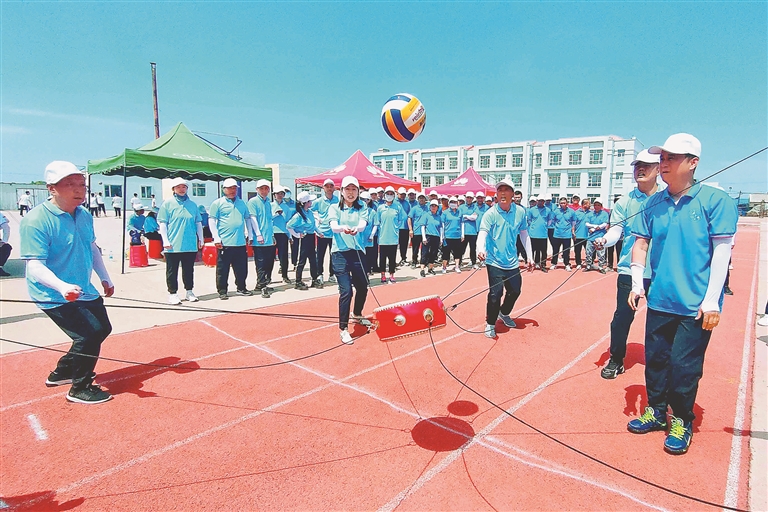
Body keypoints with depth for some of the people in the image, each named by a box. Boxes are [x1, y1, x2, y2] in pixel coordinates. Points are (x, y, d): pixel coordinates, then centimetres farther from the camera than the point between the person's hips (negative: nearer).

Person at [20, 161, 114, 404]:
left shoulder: (84, 215, 2)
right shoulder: (36, 220, -21)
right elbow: (35, 265, -26)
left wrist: (104, 278, 13)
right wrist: (62, 286, -43)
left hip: (84, 291, 9)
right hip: (54, 296, -9)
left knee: (102, 329, 18)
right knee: (90, 334, -15)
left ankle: (61, 372, 36)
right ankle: (80, 389, 7)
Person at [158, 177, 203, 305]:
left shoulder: (192, 204, 10)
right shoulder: (167, 203, 1)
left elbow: (198, 222, 15)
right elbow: (162, 223, -2)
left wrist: (200, 239, 11)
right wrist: (166, 241, -9)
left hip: (191, 245, 3)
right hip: (173, 245, -3)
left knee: (189, 270, 12)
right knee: (172, 271, 4)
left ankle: (189, 291, 23)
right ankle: (172, 293, 13)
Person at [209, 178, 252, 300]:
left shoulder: (242, 203, 14)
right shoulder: (217, 203, 1)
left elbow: (248, 219, 20)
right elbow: (212, 221, -3)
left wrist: (249, 235, 14)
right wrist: (216, 238, -11)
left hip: (240, 242, 4)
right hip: (224, 243, -4)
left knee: (242, 268, 11)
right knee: (223, 269, 1)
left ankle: (241, 288, 24)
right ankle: (222, 291, 11)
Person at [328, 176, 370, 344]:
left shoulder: (362, 209, 7)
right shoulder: (334, 208, 2)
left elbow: (362, 225, -13)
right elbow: (333, 227, -15)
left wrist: (356, 228, -38)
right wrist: (343, 228, -39)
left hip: (358, 252, 3)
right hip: (340, 253, -3)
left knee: (363, 287, 14)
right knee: (346, 290, -11)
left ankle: (357, 315, 42)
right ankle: (343, 328, 1)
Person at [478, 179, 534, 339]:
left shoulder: (520, 212, 1)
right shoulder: (490, 213, -11)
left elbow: (524, 235, 11)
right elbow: (483, 233, -25)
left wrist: (530, 256, 12)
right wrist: (481, 249, -45)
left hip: (512, 261, 5)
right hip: (495, 261, -5)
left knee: (515, 291, 14)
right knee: (496, 292, -11)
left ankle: (504, 313, 42)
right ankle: (490, 324, 10)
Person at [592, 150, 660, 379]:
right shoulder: (625, 201, 3)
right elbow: (616, 229, -6)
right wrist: (605, 240, -26)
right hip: (630, 269, 0)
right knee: (623, 316, 1)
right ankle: (616, 360, 18)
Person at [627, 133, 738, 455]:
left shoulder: (714, 200, -7)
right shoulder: (653, 204, 5)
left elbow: (722, 250, -9)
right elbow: (640, 243, 11)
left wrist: (711, 300, -12)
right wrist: (637, 283, 1)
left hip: (695, 304, -4)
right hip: (659, 299, 4)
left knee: (684, 366, 2)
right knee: (655, 358, 13)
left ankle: (682, 421, 24)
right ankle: (656, 411, 32)